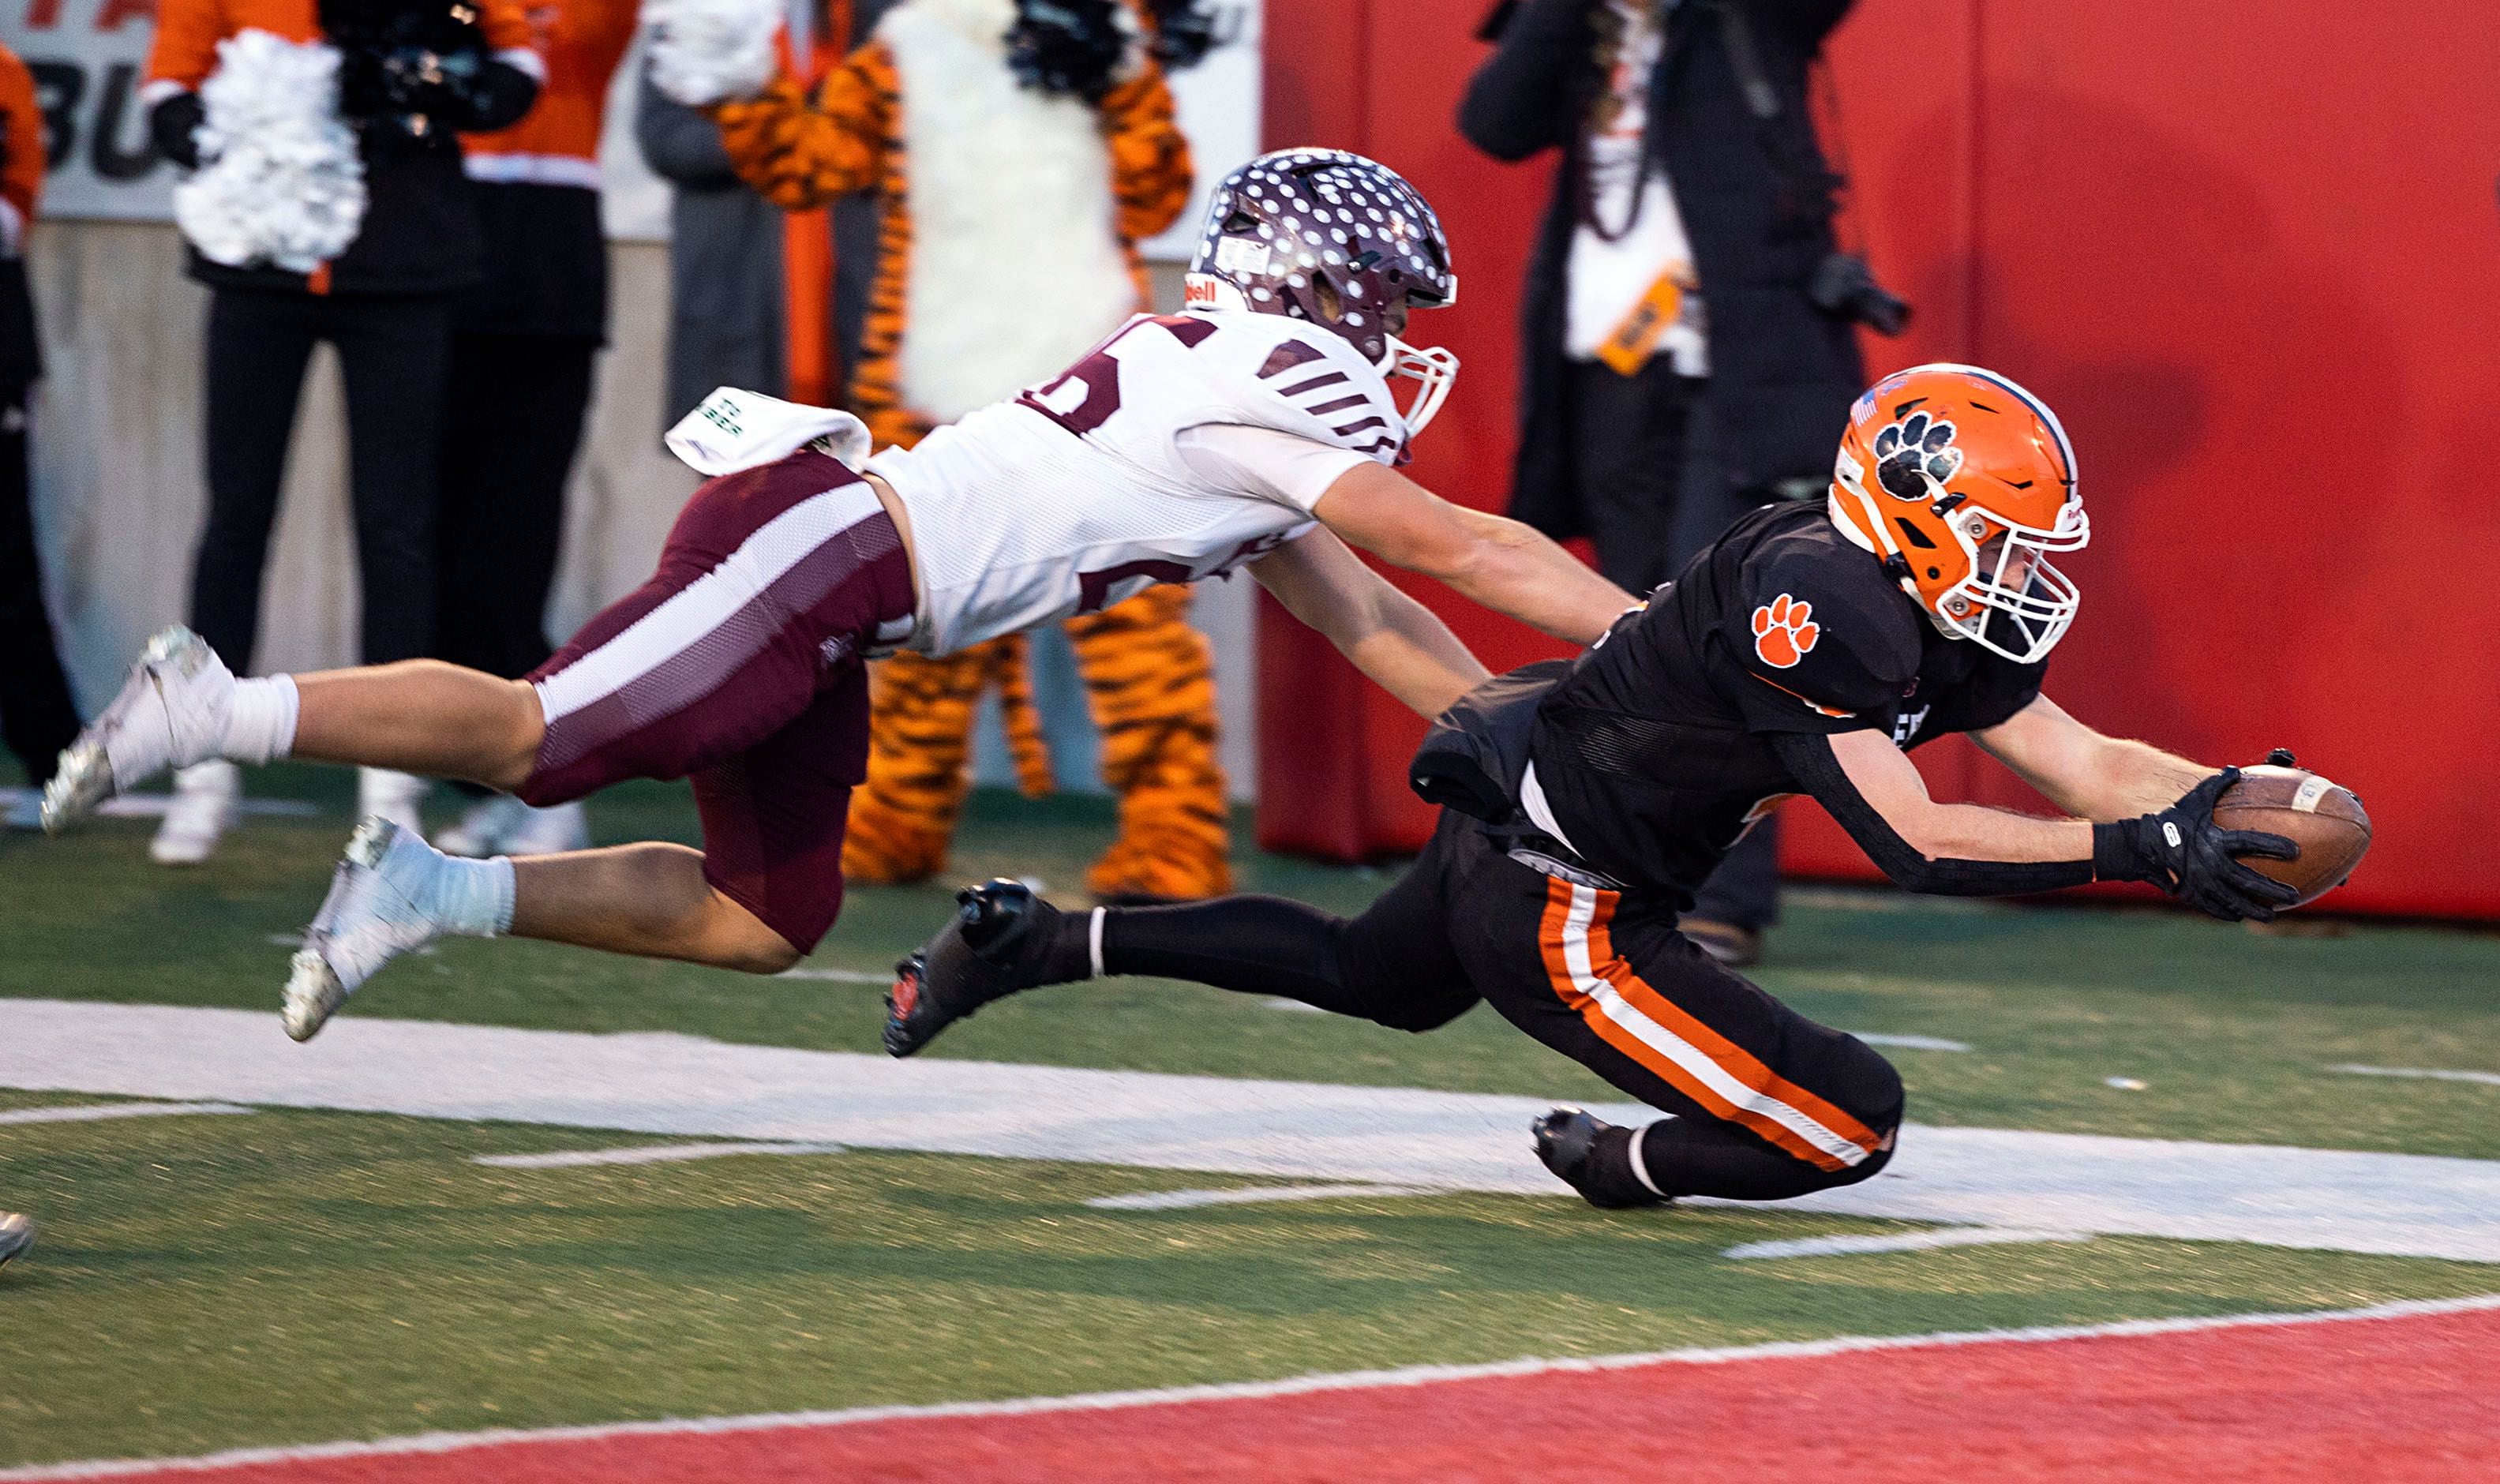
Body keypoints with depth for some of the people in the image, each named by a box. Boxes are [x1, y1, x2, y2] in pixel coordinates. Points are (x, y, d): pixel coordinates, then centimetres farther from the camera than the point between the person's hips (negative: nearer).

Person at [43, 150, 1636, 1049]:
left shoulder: (1219, 377, 24)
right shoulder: (1279, 376, -5)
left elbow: (1354, 608, 29)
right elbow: (1459, 550, -6)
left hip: (823, 579, 10)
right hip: (820, 550, -10)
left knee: (769, 918, 10)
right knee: (534, 738, -18)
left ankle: (430, 892, 9)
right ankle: (221, 710, -13)